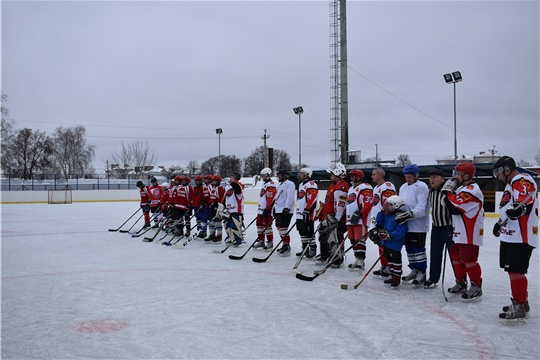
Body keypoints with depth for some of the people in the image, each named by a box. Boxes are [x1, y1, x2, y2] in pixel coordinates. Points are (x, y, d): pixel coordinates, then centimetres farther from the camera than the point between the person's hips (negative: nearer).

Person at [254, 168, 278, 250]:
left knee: (267, 225, -7)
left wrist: (267, 209, -25)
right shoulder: (264, 184, 20)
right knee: (259, 224, 12)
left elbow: (271, 198, -22)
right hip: (261, 209, 10)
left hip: (267, 210, -10)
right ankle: (261, 241, 20)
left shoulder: (271, 184, -14)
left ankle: (270, 242, 2)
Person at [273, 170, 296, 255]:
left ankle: (287, 247, -8)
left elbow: (290, 197, -21)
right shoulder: (280, 185, 21)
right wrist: (275, 208, 24)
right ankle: (285, 245, 22)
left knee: (283, 228, -14)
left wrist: (286, 209, -26)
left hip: (286, 210, -10)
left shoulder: (289, 184, -11)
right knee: (279, 228, 12)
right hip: (279, 210, 10)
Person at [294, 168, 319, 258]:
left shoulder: (311, 184, -13)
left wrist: (307, 211, -23)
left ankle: (313, 249, 4)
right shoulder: (301, 185, 20)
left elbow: (312, 200, -21)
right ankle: (305, 249, 24)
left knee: (309, 232, -6)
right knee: (302, 232, 14)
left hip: (308, 214, -10)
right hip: (300, 214, 10)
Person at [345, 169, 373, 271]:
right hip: (350, 220, 9)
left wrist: (359, 214, -22)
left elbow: (368, 204, -17)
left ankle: (360, 261, -9)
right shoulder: (351, 189, 23)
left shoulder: (365, 188, -7)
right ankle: (357, 259, 19)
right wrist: (346, 217, 23)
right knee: (353, 240, 11)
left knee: (359, 240, -10)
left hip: (360, 220, -9)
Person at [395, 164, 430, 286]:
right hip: (406, 225, 8)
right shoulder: (403, 187, 13)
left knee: (418, 248, -4)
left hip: (418, 225, -8)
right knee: (409, 248, 14)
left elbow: (421, 208, -20)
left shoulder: (422, 186, -12)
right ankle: (414, 270, 26)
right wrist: (399, 214, 8)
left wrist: (409, 215, -28)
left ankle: (422, 273, 5)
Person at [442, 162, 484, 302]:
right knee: (456, 255, 16)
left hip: (470, 233, -10)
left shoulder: (471, 190, -19)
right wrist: (449, 194, 0)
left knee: (469, 259, -6)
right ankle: (461, 283, 29)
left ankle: (476, 288, 5)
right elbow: (456, 207, 18)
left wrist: (448, 191, -14)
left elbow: (455, 208, -24)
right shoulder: (463, 188, 14)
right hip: (460, 232, 10)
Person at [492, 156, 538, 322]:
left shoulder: (522, 181, -13)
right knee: (512, 270, 17)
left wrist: (517, 209, -46)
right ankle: (521, 302, 29)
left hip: (521, 237, -11)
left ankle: (519, 307, -1)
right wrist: (500, 223, 29)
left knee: (515, 271, -9)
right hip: (510, 236, 11)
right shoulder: (511, 184, 20)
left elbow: (524, 204, -28)